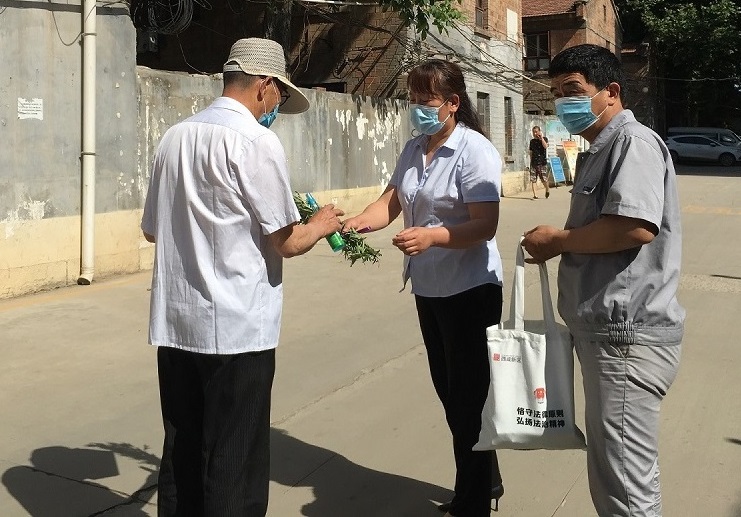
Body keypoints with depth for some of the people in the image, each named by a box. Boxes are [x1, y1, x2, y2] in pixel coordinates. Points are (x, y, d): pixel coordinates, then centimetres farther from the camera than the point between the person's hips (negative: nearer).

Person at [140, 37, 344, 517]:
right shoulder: (257, 141, -11)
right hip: (237, 328, -7)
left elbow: (152, 228, 17)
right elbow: (285, 242, -11)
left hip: (175, 323, 7)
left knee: (182, 454, 17)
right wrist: (321, 226, 8)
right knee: (235, 465, 5)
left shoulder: (176, 136, 8)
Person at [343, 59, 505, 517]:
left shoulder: (475, 151, -15)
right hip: (429, 289, 8)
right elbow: (391, 202, 5)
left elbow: (485, 225, -22)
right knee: (449, 391, 17)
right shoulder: (413, 149, 9)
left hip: (470, 290, -8)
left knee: (468, 396, 2)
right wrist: (358, 222, -15)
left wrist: (431, 236, -37)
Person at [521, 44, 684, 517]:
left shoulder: (634, 142, -12)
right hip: (608, 333, 11)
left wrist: (559, 240, -14)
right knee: (614, 478, 21)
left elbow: (635, 226, -27)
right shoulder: (602, 150, 20)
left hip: (626, 336, -11)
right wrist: (559, 248, 10)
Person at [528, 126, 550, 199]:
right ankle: (534, 195, 0)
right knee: (533, 179, -4)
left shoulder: (544, 139, 2)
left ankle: (547, 190, 24)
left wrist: (541, 137, -17)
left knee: (544, 179, -4)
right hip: (534, 162, 4)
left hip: (542, 162, -3)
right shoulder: (532, 141, 12)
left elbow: (545, 146, -19)